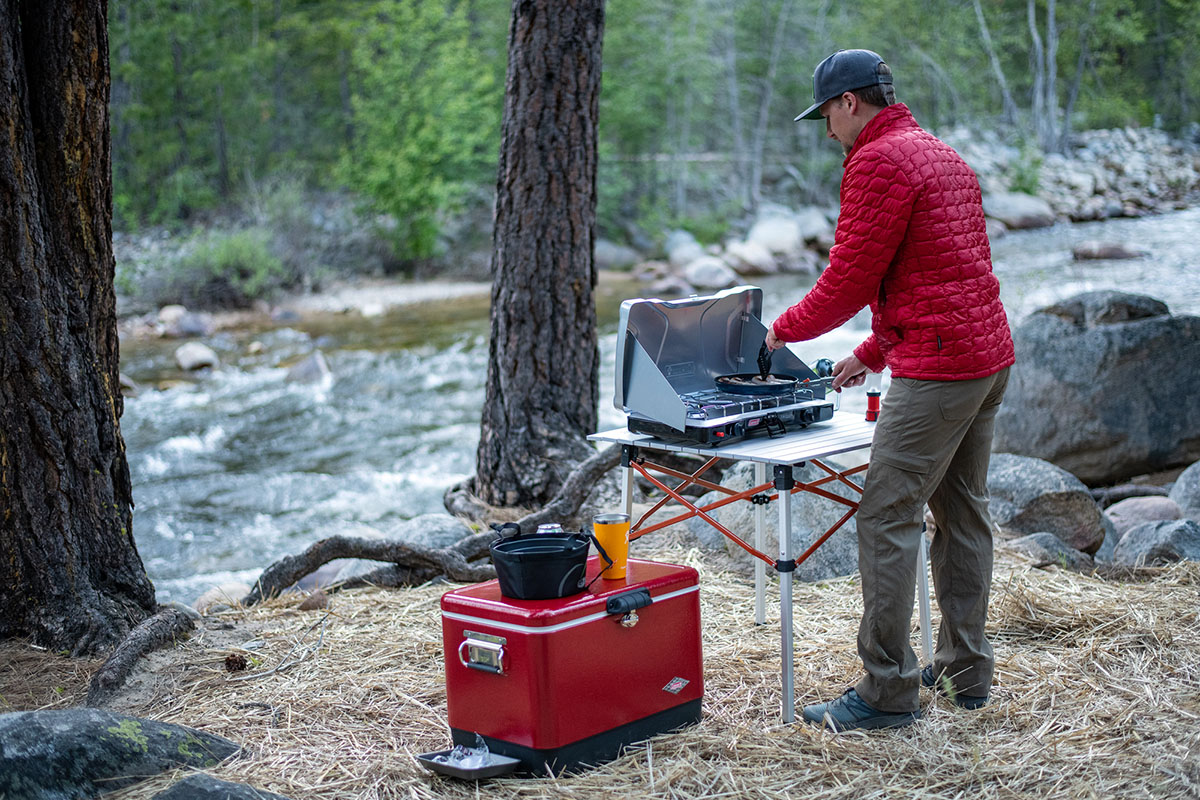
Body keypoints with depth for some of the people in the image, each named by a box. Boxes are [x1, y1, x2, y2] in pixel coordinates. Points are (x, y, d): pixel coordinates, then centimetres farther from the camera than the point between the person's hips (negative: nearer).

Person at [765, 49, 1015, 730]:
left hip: (937, 367, -10)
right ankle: (966, 670, 23)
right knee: (963, 512, 15)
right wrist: (874, 352, 26)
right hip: (990, 354, 10)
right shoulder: (944, 155, 20)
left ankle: (889, 692, -4)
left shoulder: (878, 162, -11)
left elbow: (849, 278, -11)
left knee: (888, 521, -6)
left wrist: (784, 331, 5)